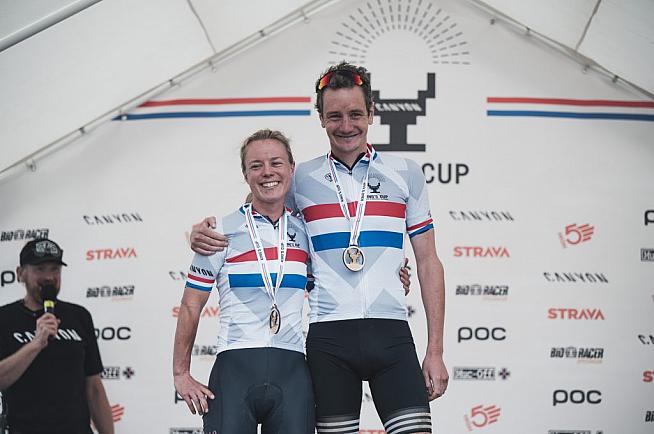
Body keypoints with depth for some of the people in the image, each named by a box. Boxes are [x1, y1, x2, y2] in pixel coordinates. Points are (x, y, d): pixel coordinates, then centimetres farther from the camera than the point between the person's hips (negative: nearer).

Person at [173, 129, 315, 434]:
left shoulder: (305, 231, 12)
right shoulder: (222, 231, 3)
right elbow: (190, 307, 6)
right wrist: (181, 374, 1)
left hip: (292, 371, 3)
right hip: (235, 367, -3)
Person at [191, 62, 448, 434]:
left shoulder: (406, 173, 8)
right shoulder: (302, 177, 9)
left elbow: (428, 263, 9)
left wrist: (435, 352, 3)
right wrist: (202, 232, 0)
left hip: (391, 333, -1)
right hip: (329, 336, 1)